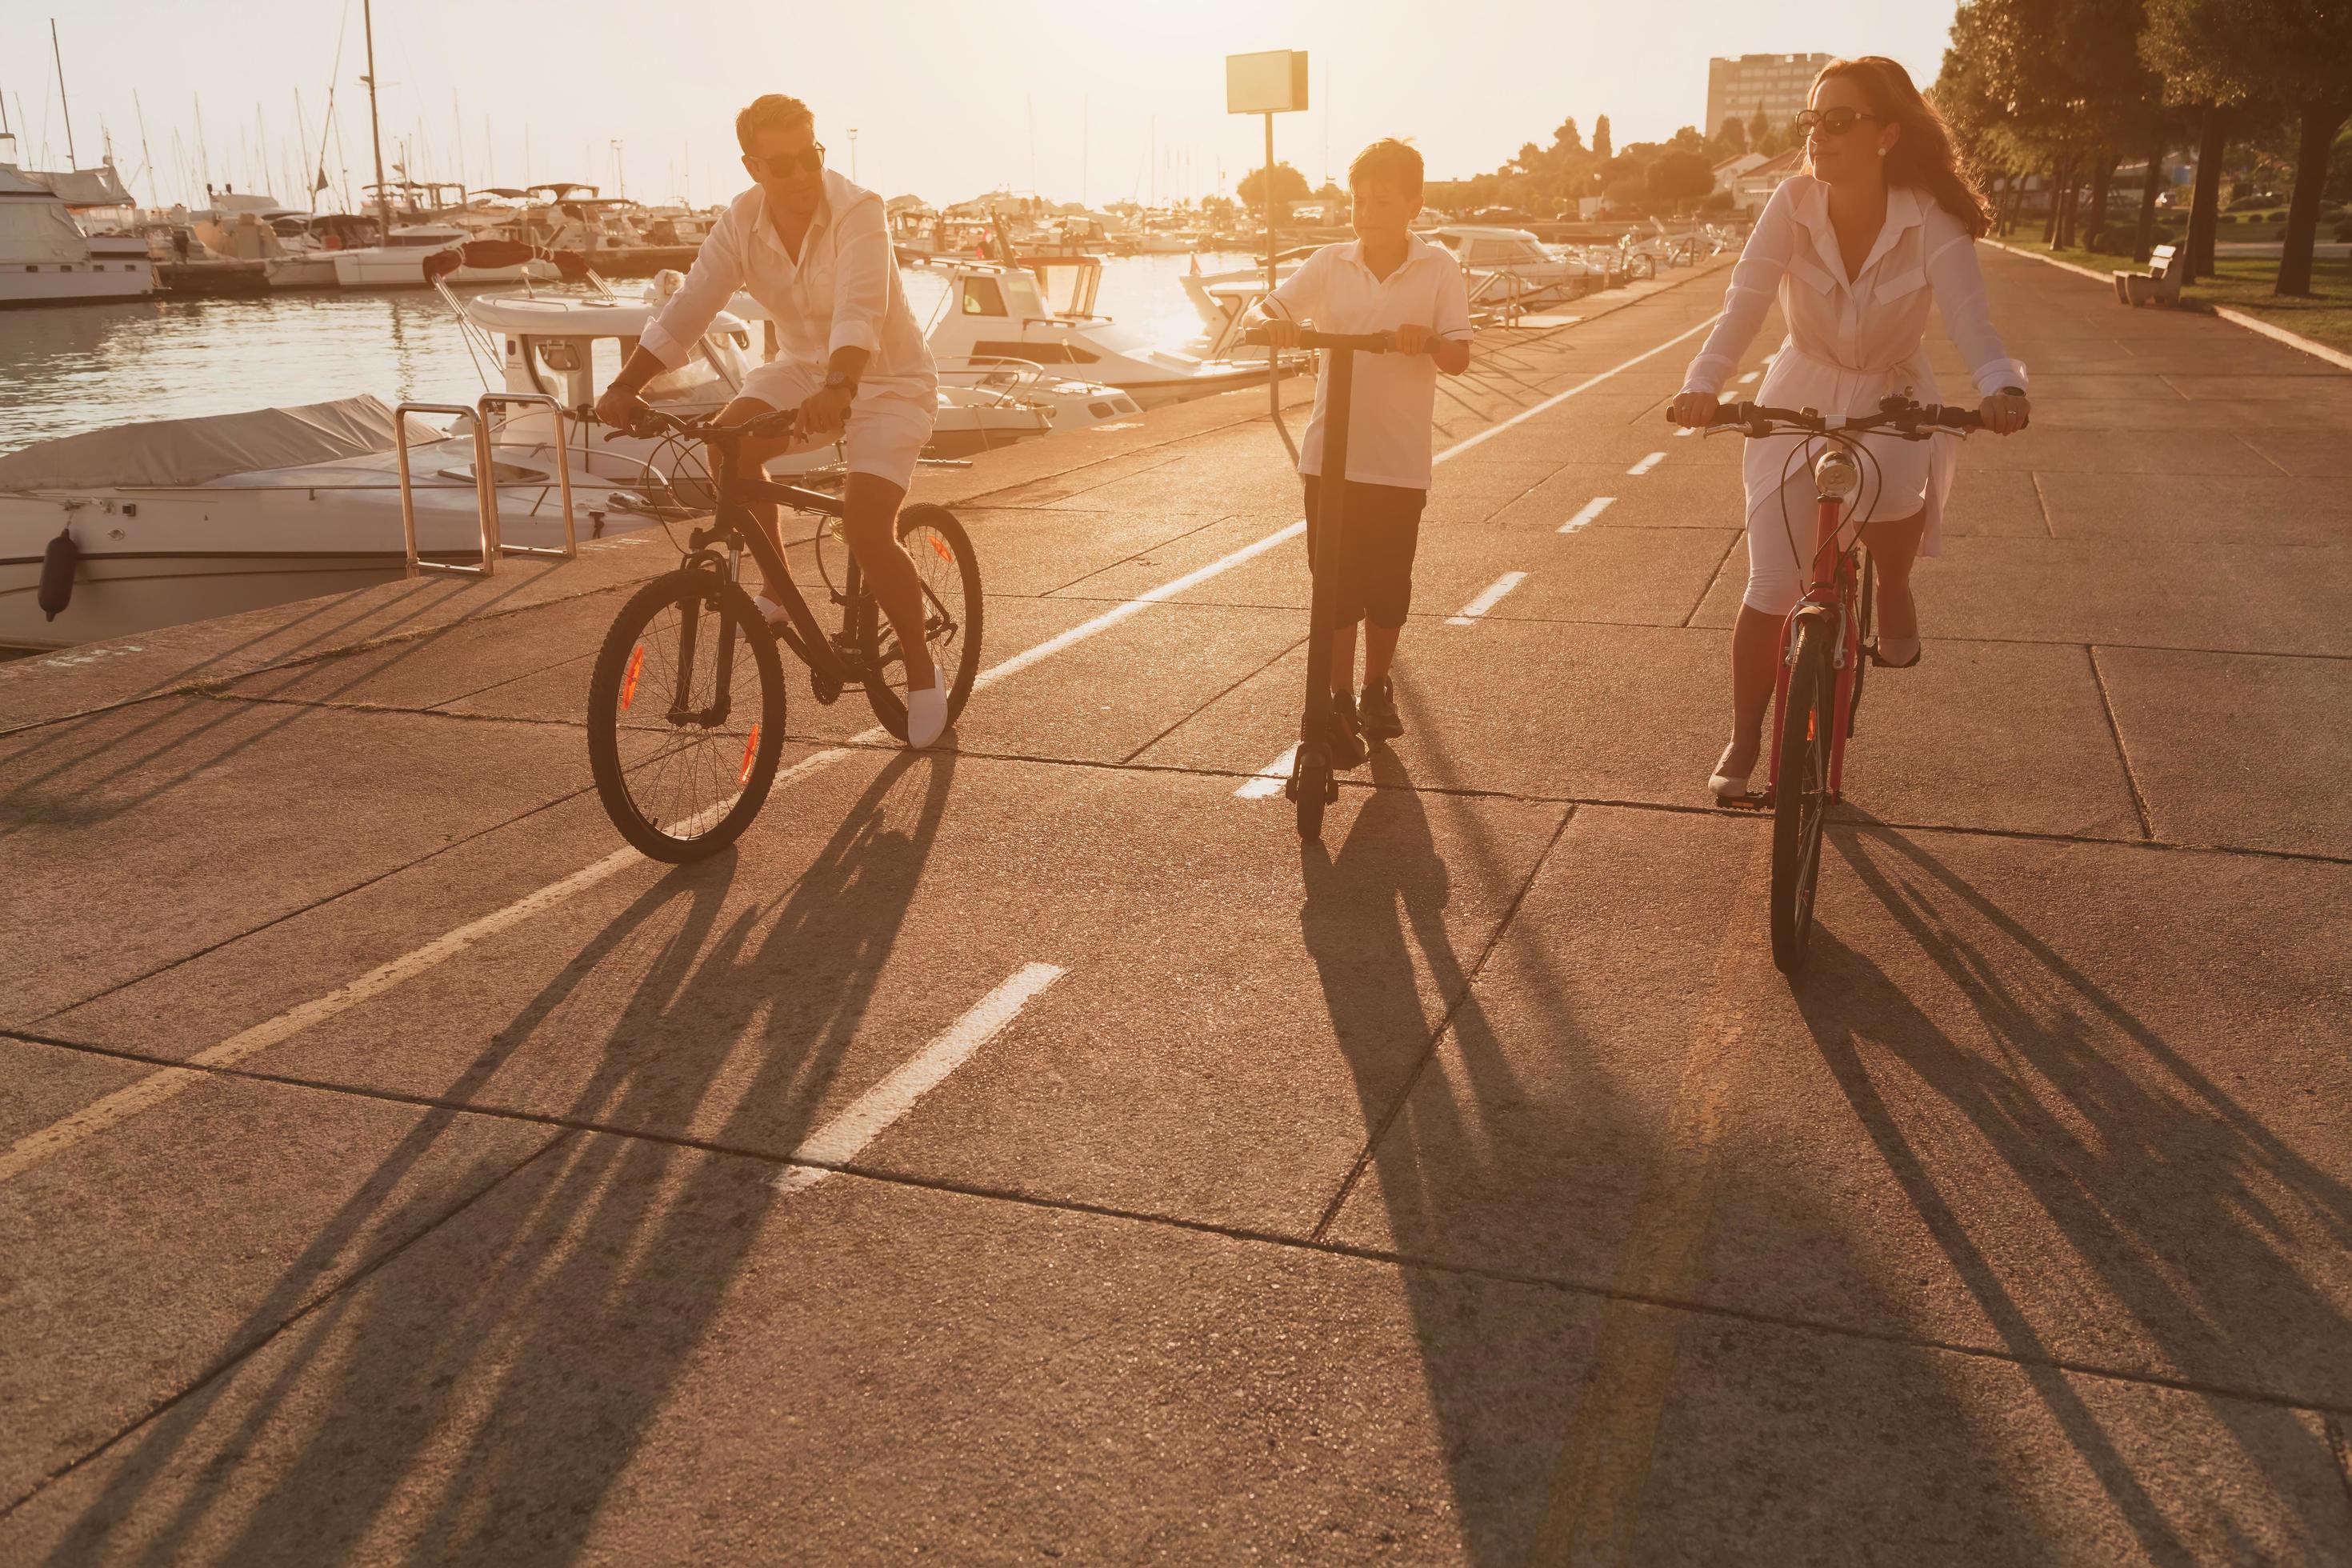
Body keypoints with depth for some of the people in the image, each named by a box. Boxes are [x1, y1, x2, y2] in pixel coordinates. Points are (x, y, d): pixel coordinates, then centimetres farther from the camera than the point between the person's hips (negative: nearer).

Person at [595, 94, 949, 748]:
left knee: (866, 528, -21)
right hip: (801, 368, 5)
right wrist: (625, 386, -30)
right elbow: (687, 308, -17)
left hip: (886, 379, -5)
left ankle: (922, 671, 1)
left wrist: (839, 387, -59)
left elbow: (859, 309, -40)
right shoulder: (742, 222, -10)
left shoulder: (858, 212, -25)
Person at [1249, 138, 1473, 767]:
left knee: (1389, 586, 10)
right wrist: (1274, 324, -24)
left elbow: (1459, 357, -10)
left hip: (1400, 461, 0)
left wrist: (1429, 340, -33)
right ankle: (1339, 705, 11)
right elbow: (1269, 308, 0)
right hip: (1332, 455, 0)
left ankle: (1377, 688, 31)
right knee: (1336, 587, 1)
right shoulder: (1330, 264, 1)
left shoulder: (1439, 268, -3)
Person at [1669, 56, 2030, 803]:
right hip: (1799, 401, 1)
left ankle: (1893, 590, 2)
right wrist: (1703, 381, -47)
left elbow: (1968, 315, -33)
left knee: (1893, 498, -35)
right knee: (1770, 590, -3)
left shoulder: (1930, 220, -21)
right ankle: (1743, 743, 15)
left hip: (1889, 401, -1)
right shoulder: (1793, 203, -18)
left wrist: (2001, 384, -54)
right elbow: (1745, 302, -29)